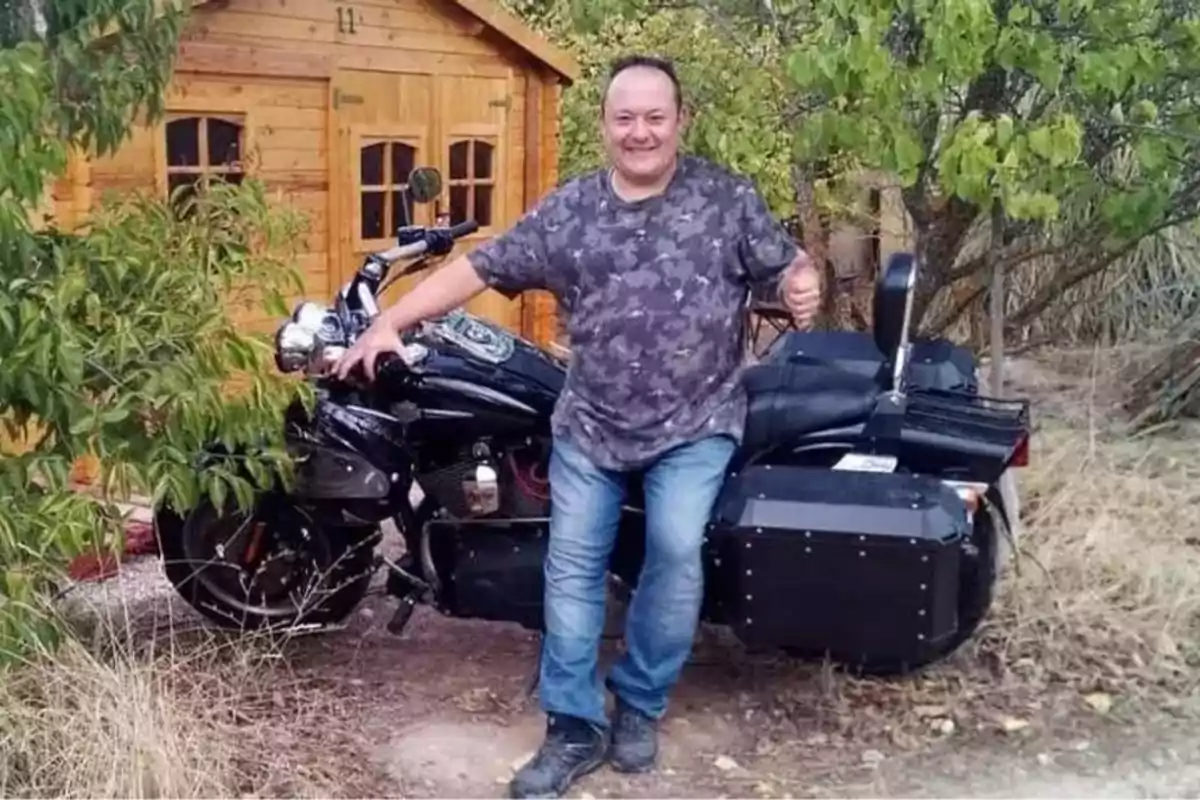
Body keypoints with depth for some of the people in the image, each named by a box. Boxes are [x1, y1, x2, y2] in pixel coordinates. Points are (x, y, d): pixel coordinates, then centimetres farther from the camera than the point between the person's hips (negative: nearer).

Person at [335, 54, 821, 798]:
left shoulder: (728, 198, -1)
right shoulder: (568, 209, 3)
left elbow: (785, 262, 2)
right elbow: (480, 267, 3)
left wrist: (803, 285, -24)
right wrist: (390, 323, -4)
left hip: (695, 424, -2)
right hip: (590, 423, 3)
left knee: (676, 550, -16)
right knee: (572, 565, -1)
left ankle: (640, 707, 6)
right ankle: (574, 728, 10)